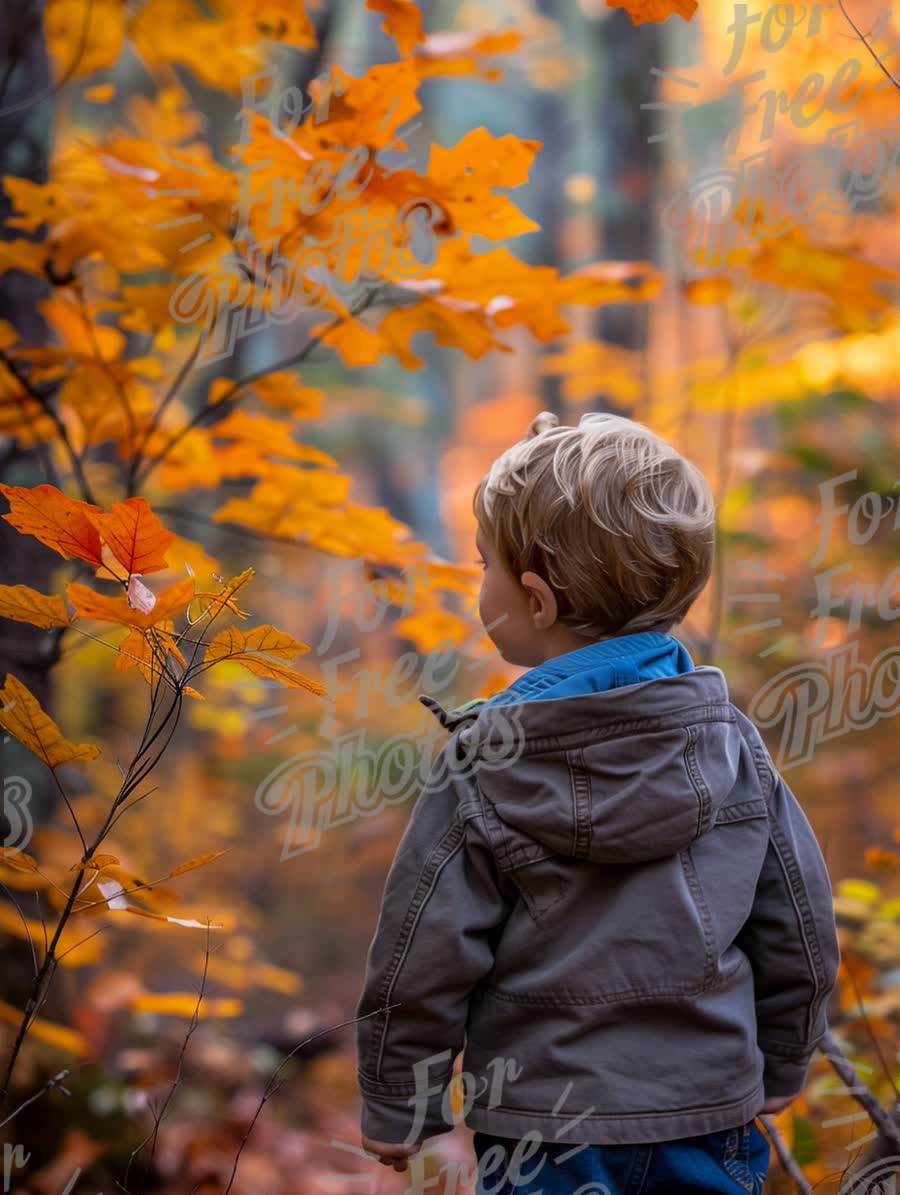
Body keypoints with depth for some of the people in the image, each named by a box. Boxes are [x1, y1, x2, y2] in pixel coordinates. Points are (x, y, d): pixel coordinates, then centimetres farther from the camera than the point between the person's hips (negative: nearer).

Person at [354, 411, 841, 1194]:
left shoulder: (482, 770, -14)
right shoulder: (732, 745, -5)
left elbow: (423, 959, -10)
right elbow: (801, 931, 2)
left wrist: (396, 1111, 5)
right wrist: (778, 1069, 18)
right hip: (711, 1120, 3)